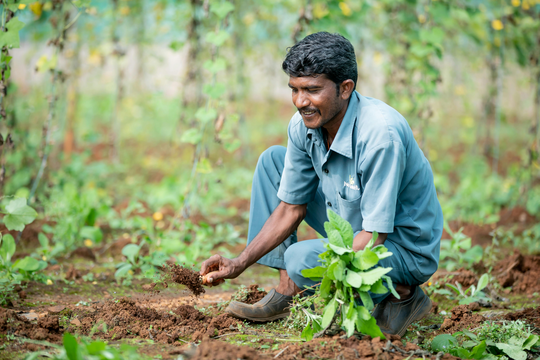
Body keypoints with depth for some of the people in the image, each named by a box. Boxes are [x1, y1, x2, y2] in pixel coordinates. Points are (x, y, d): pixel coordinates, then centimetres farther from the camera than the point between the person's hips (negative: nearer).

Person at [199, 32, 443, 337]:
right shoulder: (304, 126, -9)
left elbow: (374, 236, -30)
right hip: (354, 233, 8)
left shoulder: (380, 133, -32)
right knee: (273, 159, 2)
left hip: (407, 248, -8)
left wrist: (324, 275, -37)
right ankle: (286, 293, 2)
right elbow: (291, 209, 0)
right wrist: (239, 264, -9)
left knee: (302, 258, -31)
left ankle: (401, 295, -7)